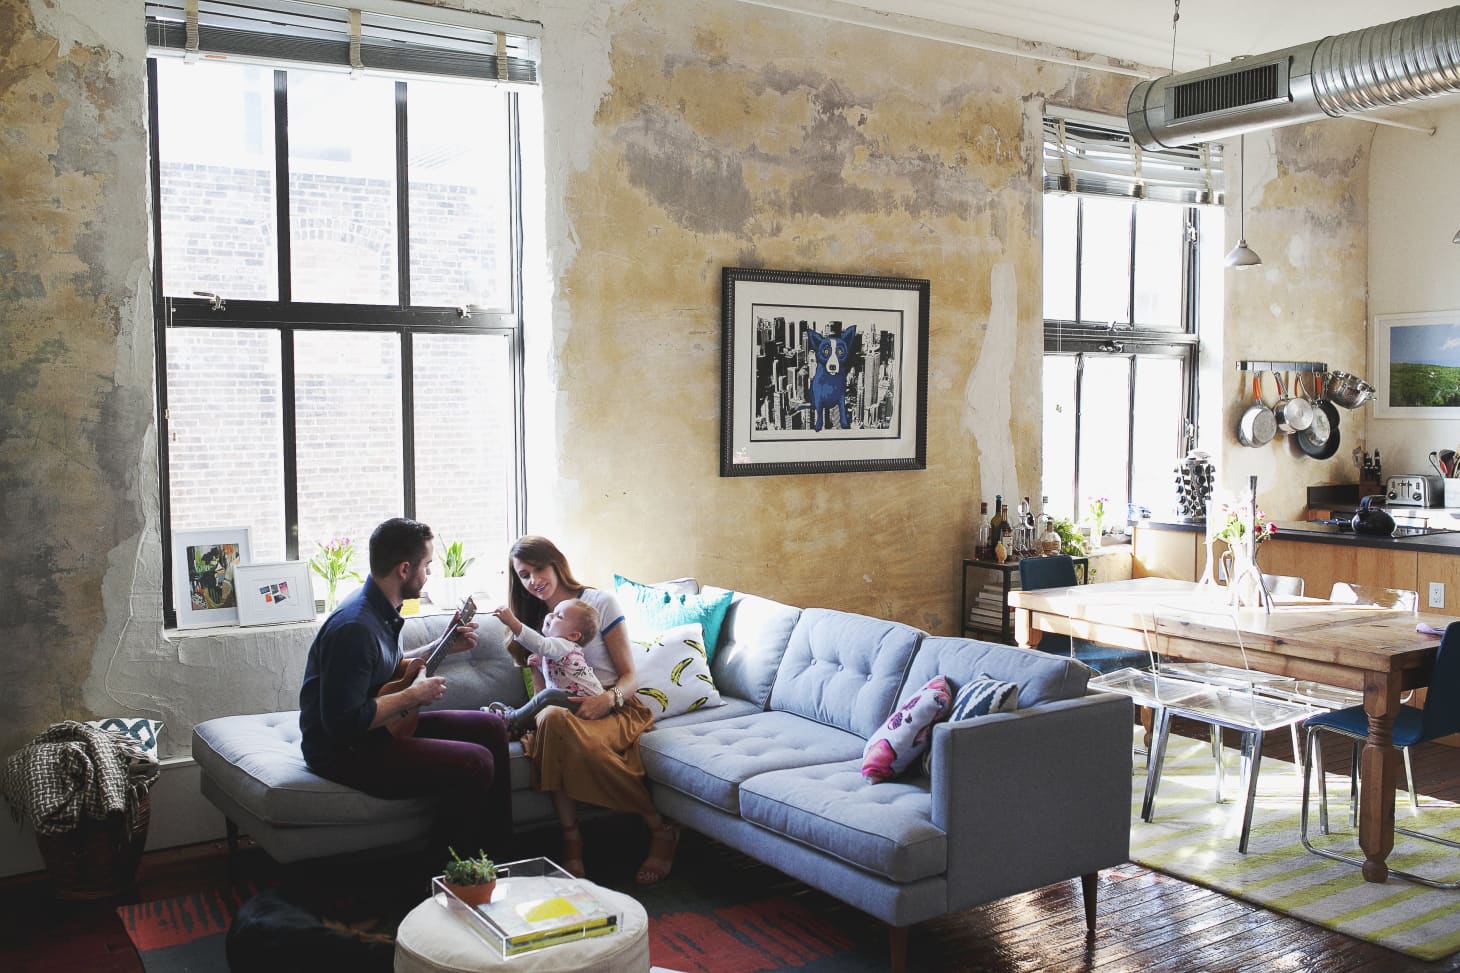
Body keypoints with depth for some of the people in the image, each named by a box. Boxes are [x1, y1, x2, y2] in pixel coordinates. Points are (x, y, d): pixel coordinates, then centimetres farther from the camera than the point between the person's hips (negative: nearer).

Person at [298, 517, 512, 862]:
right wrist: (412, 696, -21)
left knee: (491, 727, 9)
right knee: (474, 763, -23)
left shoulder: (382, 609, 5)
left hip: (382, 726, 11)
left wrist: (444, 647, 15)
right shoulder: (354, 627, -28)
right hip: (343, 751, -11)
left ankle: (497, 853, 17)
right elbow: (344, 721, -31)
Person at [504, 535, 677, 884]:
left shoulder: (600, 602, 2)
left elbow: (630, 678, -1)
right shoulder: (534, 621, 17)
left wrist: (607, 699, -22)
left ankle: (660, 829, -19)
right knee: (550, 718, -37)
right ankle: (571, 839, -30)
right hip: (563, 709, 3)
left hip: (612, 709, -3)